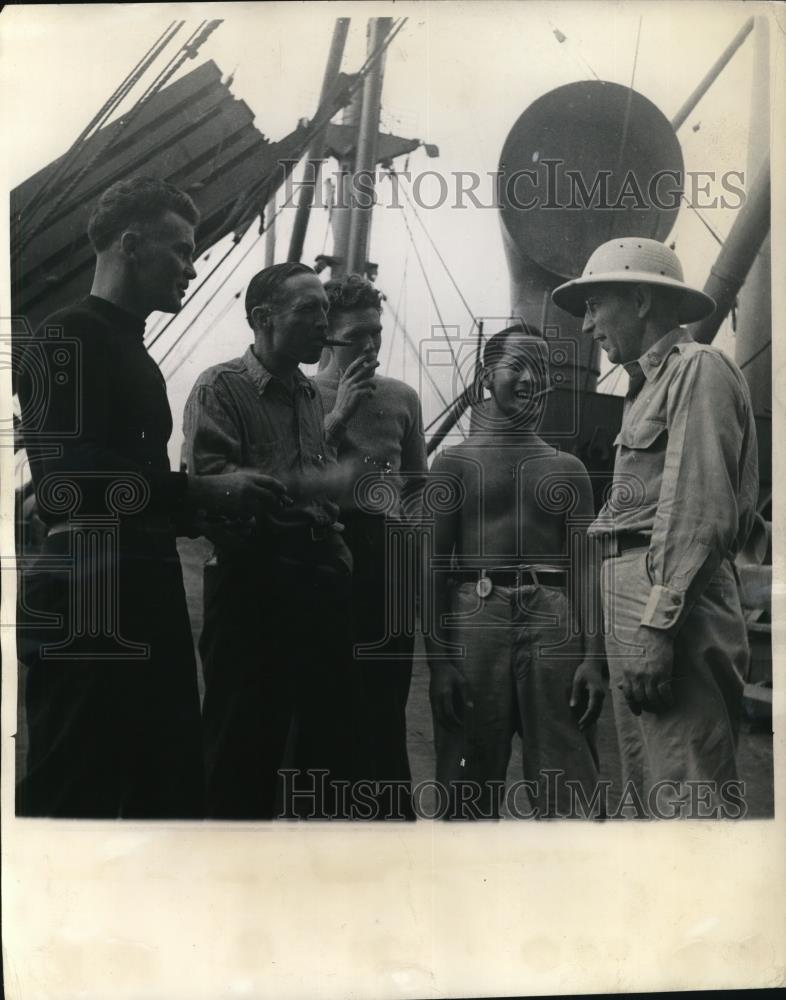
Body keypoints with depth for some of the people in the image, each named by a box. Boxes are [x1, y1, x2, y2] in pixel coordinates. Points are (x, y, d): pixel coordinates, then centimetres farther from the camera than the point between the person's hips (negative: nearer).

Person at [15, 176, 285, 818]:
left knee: (170, 791, 12)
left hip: (146, 602, 9)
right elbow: (69, 479, -20)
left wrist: (218, 504, 14)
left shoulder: (134, 352, 21)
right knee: (72, 797, -2)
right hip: (88, 609, -9)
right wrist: (206, 492, -14)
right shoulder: (69, 339, -7)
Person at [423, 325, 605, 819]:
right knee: (472, 784, 6)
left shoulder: (568, 469, 13)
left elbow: (585, 568, 7)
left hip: (553, 621, 2)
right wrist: (438, 659, -8)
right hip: (477, 618, -1)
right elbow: (433, 565, 1)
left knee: (565, 789, 2)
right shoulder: (455, 462, 6)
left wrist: (594, 656, -4)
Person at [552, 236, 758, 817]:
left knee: (685, 800, -8)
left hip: (672, 599, -10)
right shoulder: (652, 383, 23)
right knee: (649, 789, 14)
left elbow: (699, 508, -15)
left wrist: (658, 623, -21)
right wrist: (629, 625, 11)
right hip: (632, 592, 10)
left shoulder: (697, 368, -3)